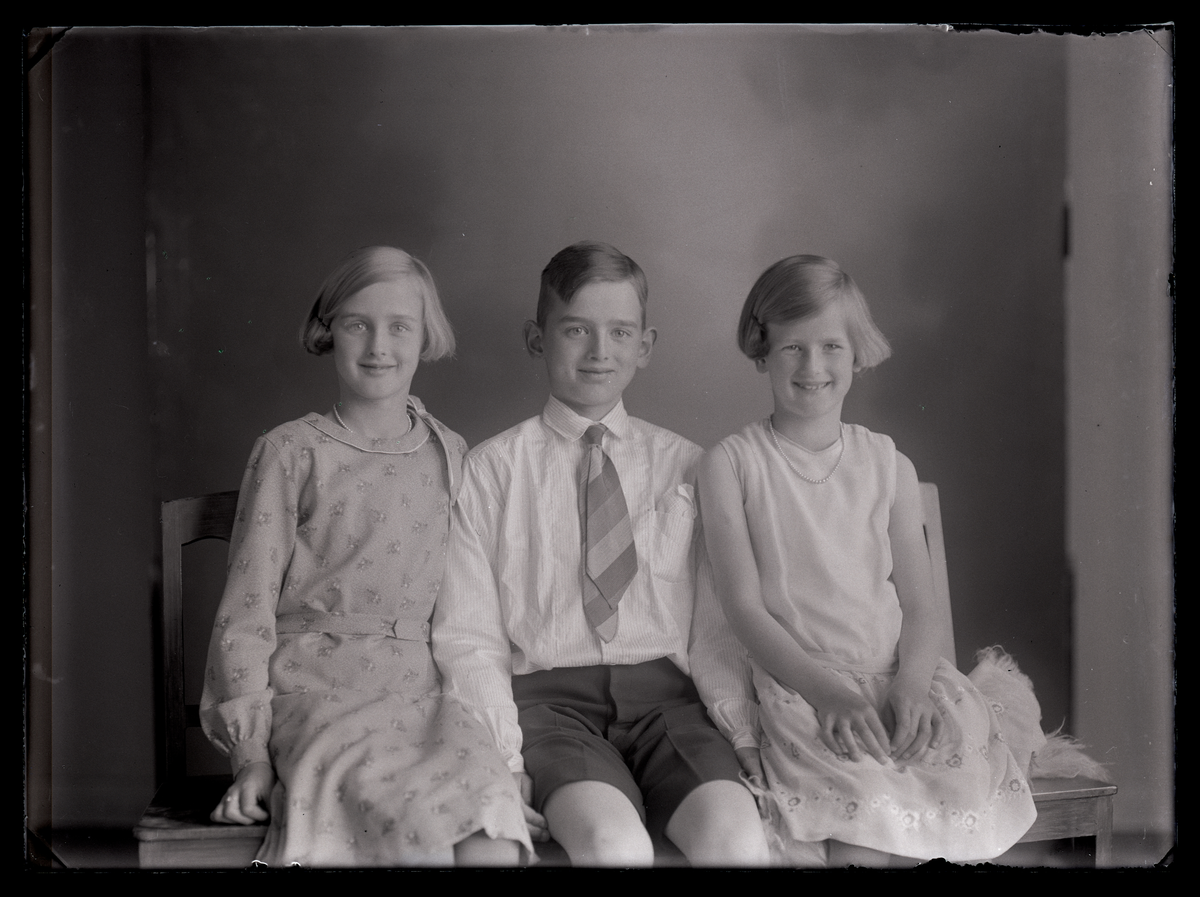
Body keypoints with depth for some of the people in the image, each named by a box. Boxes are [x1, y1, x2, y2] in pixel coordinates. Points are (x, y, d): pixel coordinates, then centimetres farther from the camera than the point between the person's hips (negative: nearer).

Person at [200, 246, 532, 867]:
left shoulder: (449, 456, 13)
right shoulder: (290, 454, 4)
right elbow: (247, 610, 3)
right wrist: (250, 752, -2)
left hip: (422, 687, 3)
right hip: (316, 682, -3)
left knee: (492, 842, -26)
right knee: (411, 816, -32)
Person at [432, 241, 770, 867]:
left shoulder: (684, 466, 14)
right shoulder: (491, 470, 8)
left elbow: (714, 625, 9)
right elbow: (467, 637, 3)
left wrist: (745, 732, -7)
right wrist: (502, 753, -11)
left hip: (664, 693, 2)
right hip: (548, 696, -2)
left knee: (736, 837, -28)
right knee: (614, 841, -32)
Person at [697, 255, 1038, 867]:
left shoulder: (888, 466, 12)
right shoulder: (731, 465, 3)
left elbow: (922, 604, 9)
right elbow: (744, 607, -3)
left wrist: (912, 682, -12)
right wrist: (828, 691, -17)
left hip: (895, 673, 4)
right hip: (795, 682, -3)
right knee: (864, 824, -30)